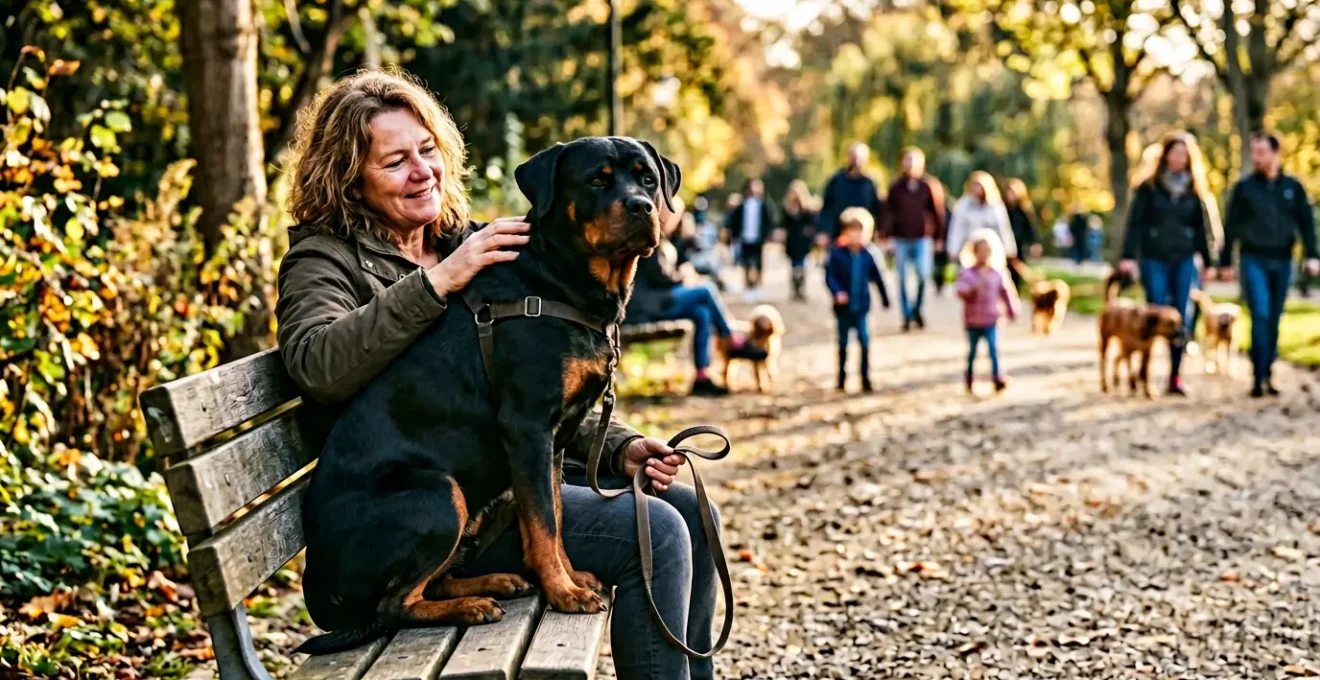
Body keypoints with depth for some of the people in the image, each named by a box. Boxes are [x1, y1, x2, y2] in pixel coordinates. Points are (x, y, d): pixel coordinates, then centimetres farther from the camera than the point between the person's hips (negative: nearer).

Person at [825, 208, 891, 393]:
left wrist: (885, 299, 12)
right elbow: (829, 276, -10)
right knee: (843, 342, 11)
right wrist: (837, 292, -27)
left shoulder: (865, 255, -1)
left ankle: (865, 378, 2)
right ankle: (841, 378, 24)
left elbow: (877, 278, 7)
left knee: (865, 341, -6)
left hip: (861, 306, 1)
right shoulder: (837, 254, -9)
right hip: (843, 306, -1)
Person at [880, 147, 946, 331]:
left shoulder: (930, 186, 2)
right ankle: (907, 315, 12)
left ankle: (917, 309, 11)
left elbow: (938, 213, 6)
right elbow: (890, 213, 6)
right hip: (901, 240, 1)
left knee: (924, 275, -12)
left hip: (922, 239, -1)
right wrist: (885, 235, -4)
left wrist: (939, 238, 5)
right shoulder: (896, 187, 5)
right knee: (902, 279, 3)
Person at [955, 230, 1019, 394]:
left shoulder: (998, 274, 3)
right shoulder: (967, 273, -5)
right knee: (972, 350, 12)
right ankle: (970, 379, 26)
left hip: (991, 320, 1)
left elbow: (1005, 293, 10)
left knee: (993, 348, -14)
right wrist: (973, 288, -35)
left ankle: (997, 377, -17)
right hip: (973, 320, -1)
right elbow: (960, 289, -19)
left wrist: (1011, 310, 11)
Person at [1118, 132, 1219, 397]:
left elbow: (1203, 226, 12)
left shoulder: (1194, 189, 8)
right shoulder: (1148, 186, 0)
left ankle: (1175, 375, 3)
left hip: (1185, 260, 2)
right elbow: (1135, 222, -4)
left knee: (1182, 318, -2)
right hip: (1154, 259, -2)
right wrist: (1129, 256, -12)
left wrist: (1204, 258, 9)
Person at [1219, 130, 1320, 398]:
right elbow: (1231, 227, 3)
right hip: (1254, 260, -2)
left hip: (1282, 261, 2)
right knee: (1260, 316, -13)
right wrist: (1226, 262, 3)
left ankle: (1267, 374, 17)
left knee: (1274, 320, 8)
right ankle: (1259, 378, -14)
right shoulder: (1245, 187, 1)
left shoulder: (1293, 187, 5)